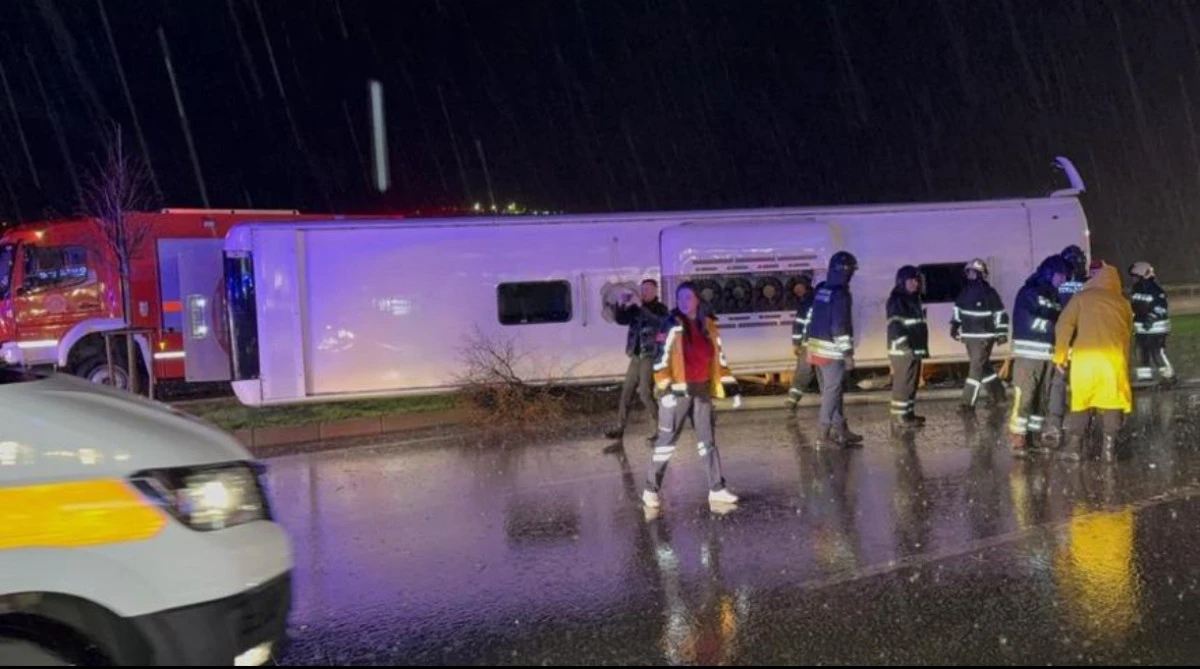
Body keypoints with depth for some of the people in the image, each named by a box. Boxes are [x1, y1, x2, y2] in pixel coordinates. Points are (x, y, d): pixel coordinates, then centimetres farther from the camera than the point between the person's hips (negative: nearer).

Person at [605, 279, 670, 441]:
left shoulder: (660, 308, -3)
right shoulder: (636, 309, 12)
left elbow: (658, 321, -23)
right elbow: (620, 319, 5)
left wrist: (641, 306, -25)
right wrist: (626, 305, -12)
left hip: (651, 356, -6)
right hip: (636, 356, 6)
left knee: (645, 392, -13)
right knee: (626, 391, 8)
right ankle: (619, 428, 16)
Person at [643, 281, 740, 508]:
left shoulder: (708, 325, 8)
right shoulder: (672, 326, -10)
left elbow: (719, 358, 15)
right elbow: (661, 359, -15)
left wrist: (732, 386, 11)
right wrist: (665, 389, -23)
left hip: (702, 390, 6)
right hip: (678, 390, -5)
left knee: (708, 440, 11)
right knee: (667, 440, -1)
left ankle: (717, 489, 19)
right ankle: (651, 490, 10)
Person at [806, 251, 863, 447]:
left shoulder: (821, 290, 10)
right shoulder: (840, 294, -16)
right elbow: (840, 326, -19)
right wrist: (848, 353, -16)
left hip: (817, 347, 9)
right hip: (832, 350, -9)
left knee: (831, 390, 15)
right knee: (832, 392, -2)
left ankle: (841, 430, 23)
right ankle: (824, 434, -2)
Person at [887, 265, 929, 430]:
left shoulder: (914, 299, 18)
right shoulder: (896, 301, -14)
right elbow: (895, 326, -21)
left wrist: (923, 346, 24)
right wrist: (905, 346, -26)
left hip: (914, 349, 10)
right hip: (902, 350, -10)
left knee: (912, 383, 14)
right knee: (903, 383, -10)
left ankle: (908, 413, 22)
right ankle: (899, 417, -8)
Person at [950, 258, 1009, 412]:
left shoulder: (989, 293, -11)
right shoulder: (965, 292, 9)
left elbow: (1000, 314, -8)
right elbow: (958, 310, 21)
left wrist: (1002, 333, -11)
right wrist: (954, 326, 13)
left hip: (984, 337, -7)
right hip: (969, 336, 8)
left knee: (976, 367, -12)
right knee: (984, 366, 18)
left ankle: (968, 403, -15)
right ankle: (998, 394, 35)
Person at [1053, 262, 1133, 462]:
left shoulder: (1082, 297, 9)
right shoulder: (1123, 303, 16)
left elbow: (1064, 325, 1)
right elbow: (1128, 334, 19)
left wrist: (1060, 356, 7)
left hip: (1084, 356, -1)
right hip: (1114, 357, 1)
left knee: (1081, 401, 10)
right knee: (1112, 402, 10)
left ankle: (1075, 446, 7)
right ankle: (1109, 447, 5)